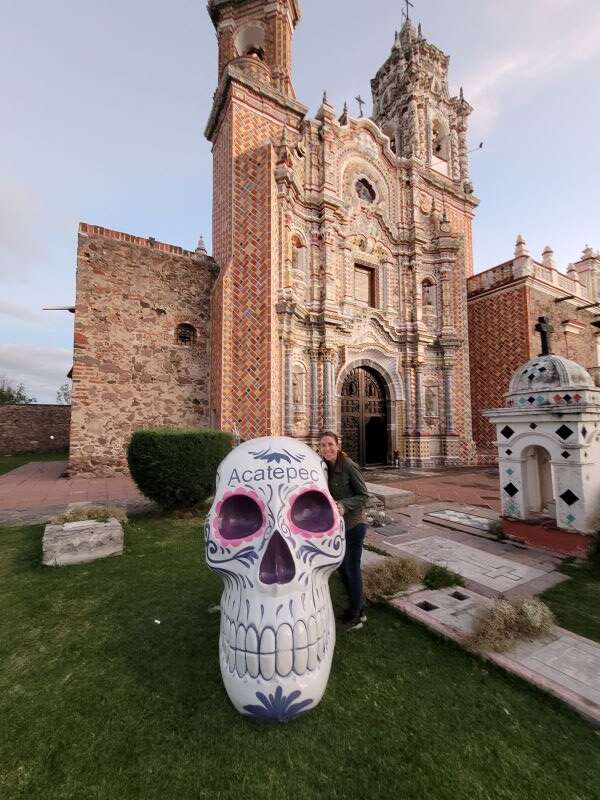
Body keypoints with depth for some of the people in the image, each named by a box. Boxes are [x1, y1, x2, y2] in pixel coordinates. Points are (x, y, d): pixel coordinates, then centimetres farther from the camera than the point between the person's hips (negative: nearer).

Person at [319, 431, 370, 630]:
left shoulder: (348, 466, -21)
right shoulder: (324, 467, -2)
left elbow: (363, 495, -15)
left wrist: (344, 505, -28)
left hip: (353, 525, -7)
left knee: (352, 569, 7)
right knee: (342, 568, 18)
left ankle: (356, 615, 29)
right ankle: (357, 608, 40)